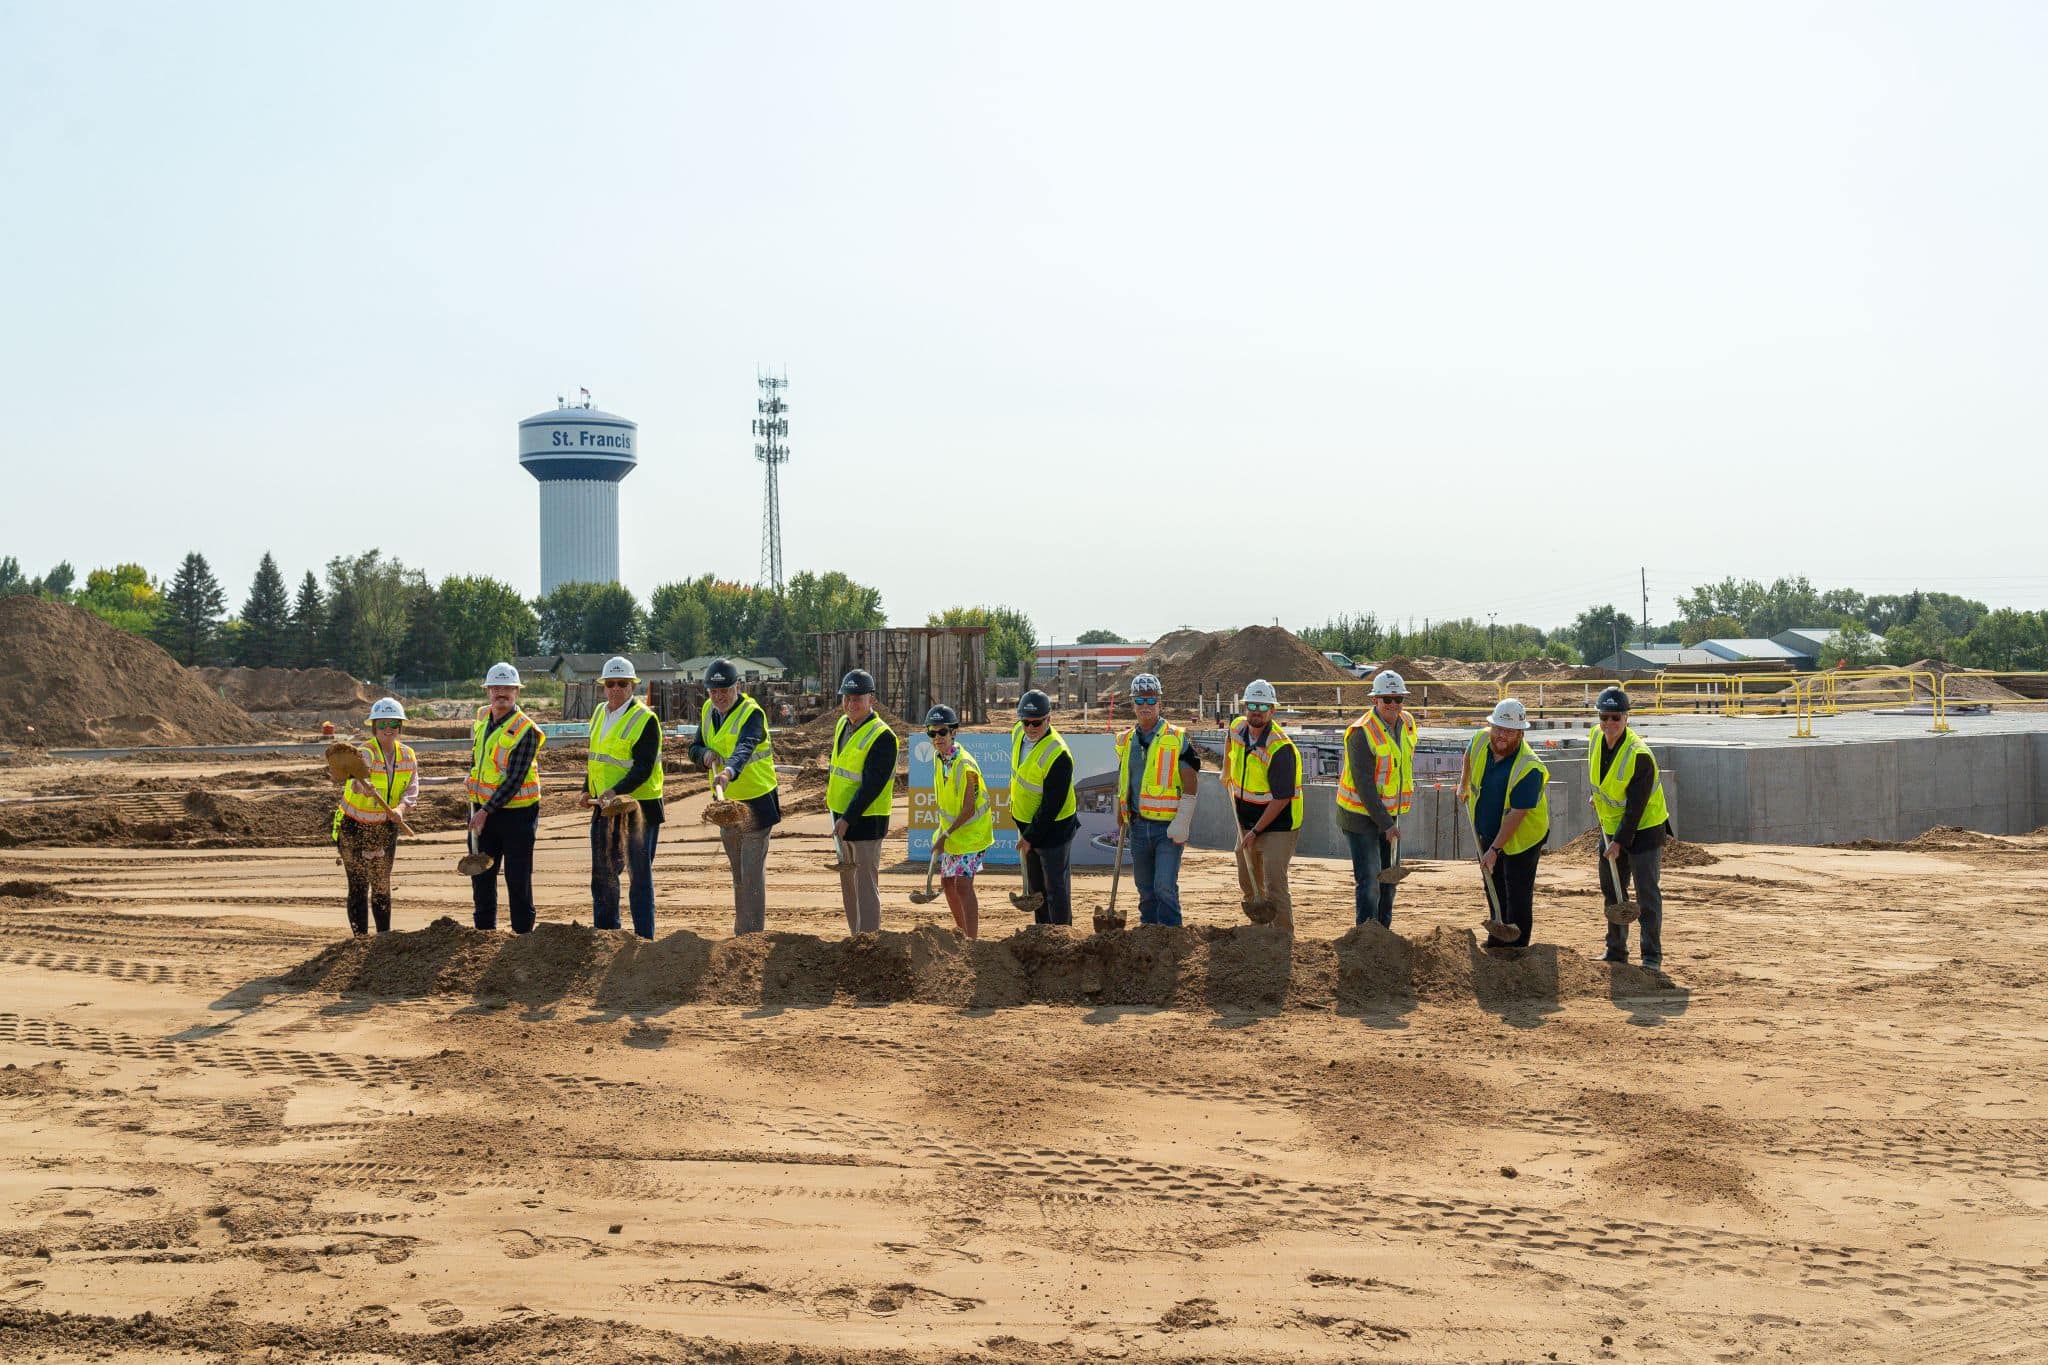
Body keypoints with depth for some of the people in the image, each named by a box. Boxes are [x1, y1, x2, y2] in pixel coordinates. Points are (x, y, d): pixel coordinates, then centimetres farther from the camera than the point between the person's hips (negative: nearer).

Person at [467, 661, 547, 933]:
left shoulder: (525, 730, -16)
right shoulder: (481, 719, 7)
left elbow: (515, 779, -19)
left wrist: (487, 810, -21)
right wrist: (475, 803, 15)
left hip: (516, 812, -7)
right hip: (483, 809, 7)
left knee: (518, 879, -1)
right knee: (481, 874, 13)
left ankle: (523, 932, 7)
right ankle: (484, 930, 24)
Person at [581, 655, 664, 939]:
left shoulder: (645, 719, -13)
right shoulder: (599, 714, 10)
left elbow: (643, 767, -20)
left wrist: (617, 791, -32)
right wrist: (588, 791, 7)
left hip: (639, 806, -7)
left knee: (640, 875, 0)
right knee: (602, 874, 13)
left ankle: (644, 939, 6)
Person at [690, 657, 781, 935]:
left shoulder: (752, 713, -19)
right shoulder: (708, 710, 4)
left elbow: (744, 748, -38)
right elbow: (694, 748, 8)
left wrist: (729, 771, -57)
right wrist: (705, 754, -16)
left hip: (756, 801, -7)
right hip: (726, 802, 7)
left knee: (752, 873, -8)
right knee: (737, 873, 17)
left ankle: (753, 935, -4)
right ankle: (740, 933, 28)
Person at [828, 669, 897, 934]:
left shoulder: (882, 737, -19)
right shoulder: (842, 724, 8)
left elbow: (872, 786, -23)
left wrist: (847, 819, -26)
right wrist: (831, 789, 24)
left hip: (866, 820, -9)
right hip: (843, 816, 9)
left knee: (865, 885, -7)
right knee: (848, 883, 16)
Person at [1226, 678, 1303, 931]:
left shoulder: (1280, 748, -26)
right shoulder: (1238, 727, -4)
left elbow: (1281, 798, -24)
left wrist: (1256, 832, -20)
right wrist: (1227, 773, 26)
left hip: (1277, 825, -8)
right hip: (1246, 822, 8)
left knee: (1274, 886, -14)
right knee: (1248, 884, 18)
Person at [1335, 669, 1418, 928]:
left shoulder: (1407, 724, 3)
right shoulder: (1362, 732, -22)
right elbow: (1363, 785, -23)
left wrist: (1392, 819, 17)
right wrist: (1386, 824, -23)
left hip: (1389, 814, 8)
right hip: (1361, 816, -8)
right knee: (1369, 880, -9)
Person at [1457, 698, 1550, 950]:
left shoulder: (1529, 769, -32)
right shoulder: (1481, 740, -14)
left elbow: (1516, 815, -30)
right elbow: (1469, 756, 14)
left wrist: (1494, 849, -27)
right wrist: (1463, 785, 24)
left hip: (1521, 837, -7)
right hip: (1487, 833, 7)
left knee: (1517, 897, -1)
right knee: (1496, 892, 21)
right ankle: (1496, 942, 37)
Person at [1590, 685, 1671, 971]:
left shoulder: (1639, 755, -26)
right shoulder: (1597, 738, -5)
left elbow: (1636, 807, -24)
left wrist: (1620, 842, -23)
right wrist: (1596, 798, 18)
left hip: (1644, 829, -7)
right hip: (1612, 828, 7)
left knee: (1647, 894, -6)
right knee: (1612, 892, 13)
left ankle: (1652, 956, 1)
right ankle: (1616, 950, 25)